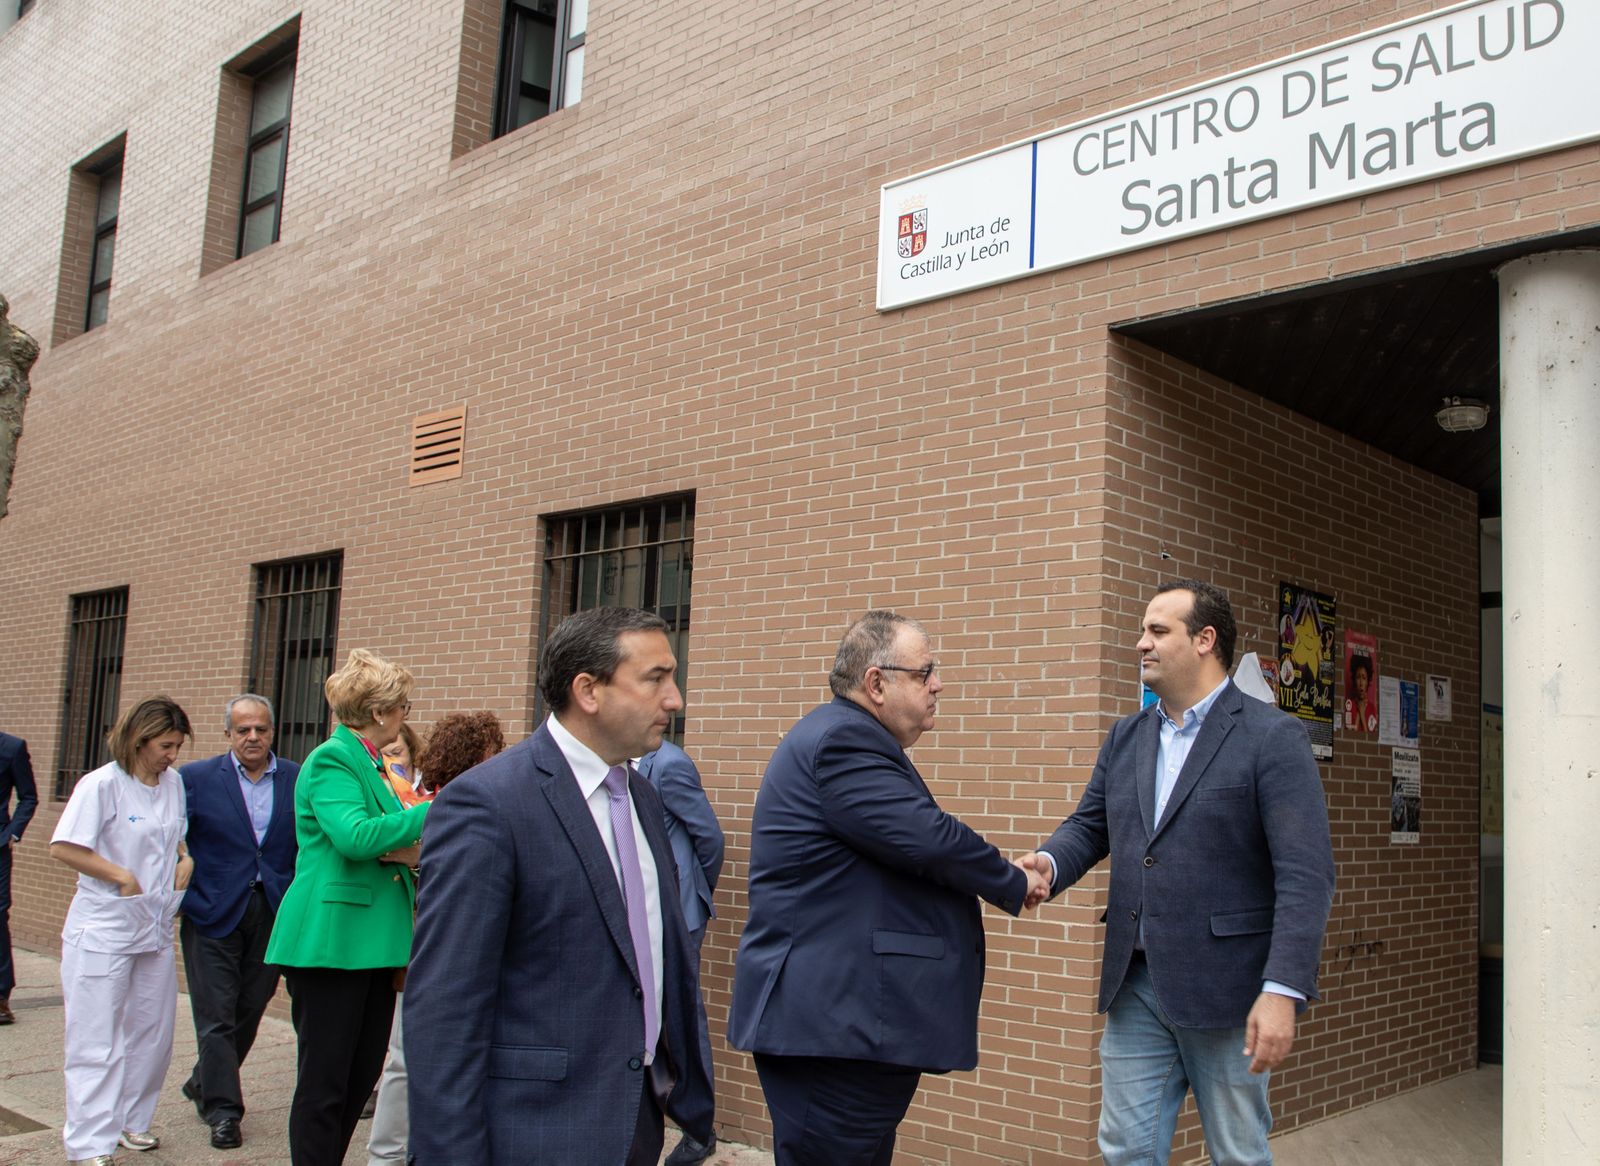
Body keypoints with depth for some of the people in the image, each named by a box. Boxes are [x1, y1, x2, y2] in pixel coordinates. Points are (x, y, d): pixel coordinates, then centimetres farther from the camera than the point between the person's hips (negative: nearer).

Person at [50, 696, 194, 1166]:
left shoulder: (174, 783, 7)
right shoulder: (102, 784, -13)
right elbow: (63, 847, -17)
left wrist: (186, 859, 4)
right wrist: (122, 876, -17)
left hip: (155, 929, 7)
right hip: (103, 931, -7)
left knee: (153, 1033, 13)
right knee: (96, 1042, -1)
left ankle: (130, 1120, 29)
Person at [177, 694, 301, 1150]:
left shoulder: (297, 780, 2)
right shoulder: (197, 778, -3)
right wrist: (180, 896, -7)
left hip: (273, 915, 3)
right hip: (214, 913, -2)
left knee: (249, 1010, 13)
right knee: (216, 1016, 1)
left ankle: (204, 1083, 35)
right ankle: (222, 1110, 12)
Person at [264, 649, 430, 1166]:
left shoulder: (374, 765, 16)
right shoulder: (331, 760, -11)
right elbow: (354, 836, -26)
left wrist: (410, 854, -3)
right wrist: (431, 813, -18)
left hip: (371, 942, 9)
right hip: (332, 941, -9)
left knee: (363, 1075, 13)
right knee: (324, 1083, -1)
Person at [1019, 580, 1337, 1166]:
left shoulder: (1272, 737, -10)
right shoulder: (1126, 737, 11)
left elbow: (1306, 874, -15)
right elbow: (1090, 824, 15)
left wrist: (1283, 991, -23)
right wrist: (1048, 863, -9)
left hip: (1224, 988, -5)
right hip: (1135, 983, 6)